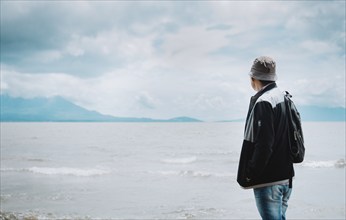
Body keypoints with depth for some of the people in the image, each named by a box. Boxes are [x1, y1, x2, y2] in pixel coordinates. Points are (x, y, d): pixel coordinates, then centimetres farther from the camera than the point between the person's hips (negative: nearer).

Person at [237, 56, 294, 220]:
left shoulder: (263, 103, -17)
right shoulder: (284, 98, 11)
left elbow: (264, 144, -22)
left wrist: (251, 174, -14)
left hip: (268, 180, -9)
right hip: (286, 176, 9)